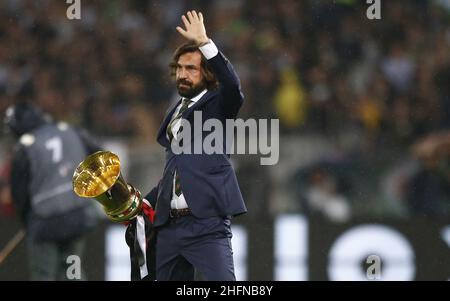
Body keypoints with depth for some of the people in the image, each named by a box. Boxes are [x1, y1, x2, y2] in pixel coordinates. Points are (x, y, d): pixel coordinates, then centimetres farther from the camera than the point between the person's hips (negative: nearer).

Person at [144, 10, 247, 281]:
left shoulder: (217, 104, 0)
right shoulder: (175, 113, 21)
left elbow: (232, 85, -24)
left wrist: (204, 43, -30)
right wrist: (146, 202, 19)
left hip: (207, 224, -7)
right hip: (170, 225, 7)